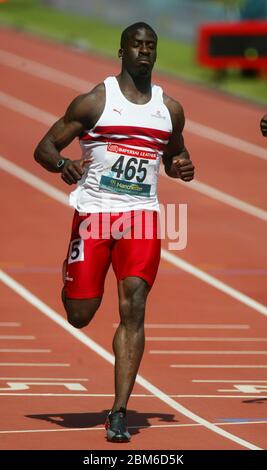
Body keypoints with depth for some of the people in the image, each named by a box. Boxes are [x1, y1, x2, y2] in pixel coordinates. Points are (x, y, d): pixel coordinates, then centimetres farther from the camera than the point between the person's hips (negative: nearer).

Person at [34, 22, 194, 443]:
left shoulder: (170, 109, 11)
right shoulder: (94, 102, 0)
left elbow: (174, 155, 27)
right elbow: (44, 148, 1)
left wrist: (181, 167, 3)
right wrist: (63, 164, -21)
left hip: (142, 215, 2)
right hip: (93, 213, -2)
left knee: (133, 308, -14)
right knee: (79, 317, 0)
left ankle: (119, 413, -15)